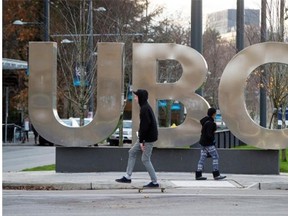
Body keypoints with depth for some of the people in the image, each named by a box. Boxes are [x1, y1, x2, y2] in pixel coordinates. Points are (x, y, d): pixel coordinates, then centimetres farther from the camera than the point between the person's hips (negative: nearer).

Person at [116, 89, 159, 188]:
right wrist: (141, 139, 18)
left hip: (148, 138, -10)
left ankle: (154, 182, 2)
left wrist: (141, 141, -20)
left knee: (145, 159, -4)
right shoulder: (146, 107, 13)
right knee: (132, 152, 13)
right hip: (144, 137, 10)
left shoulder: (144, 109, -19)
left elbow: (145, 126, -23)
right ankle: (127, 177, 17)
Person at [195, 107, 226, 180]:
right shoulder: (209, 123, -19)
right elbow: (208, 134, -23)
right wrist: (213, 139, -7)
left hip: (203, 142, 9)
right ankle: (216, 175, -5)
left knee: (202, 158, 8)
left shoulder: (205, 121, 10)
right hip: (208, 143, -9)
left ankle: (198, 175, 6)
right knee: (215, 157, -4)